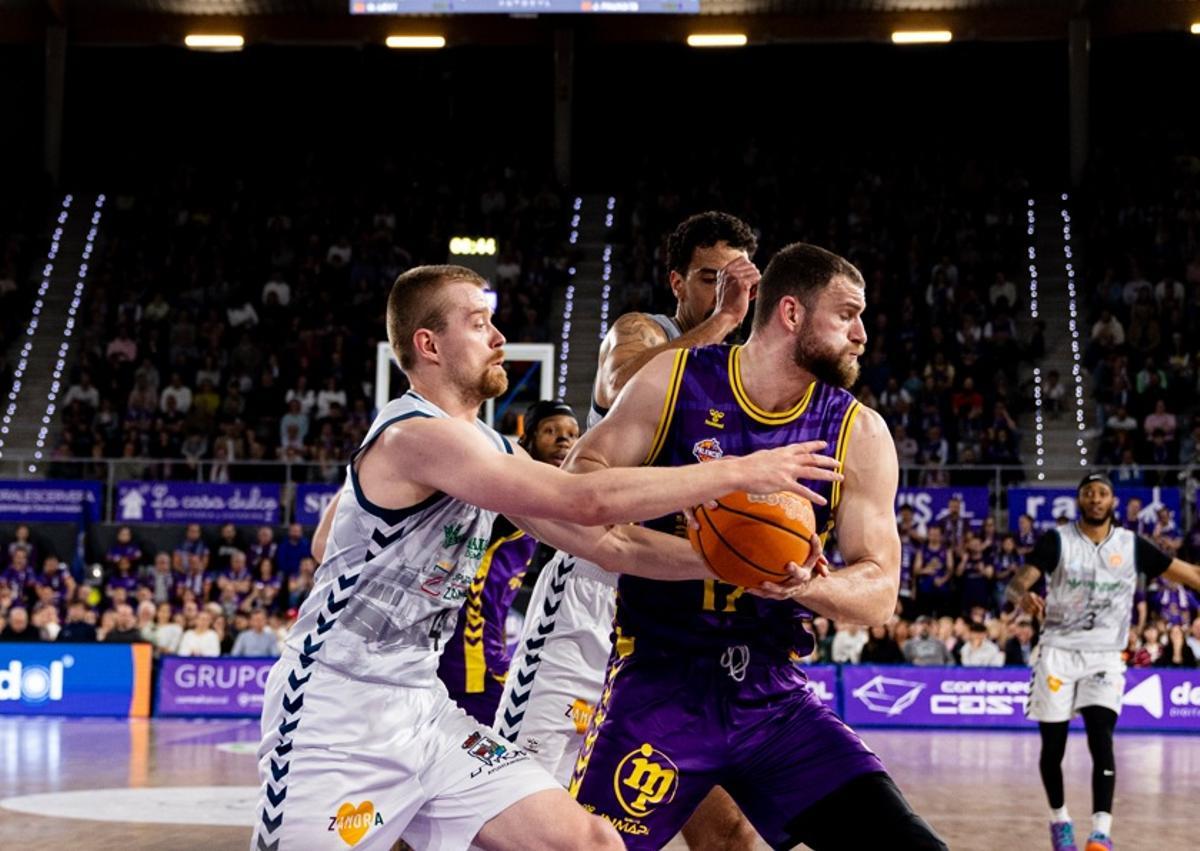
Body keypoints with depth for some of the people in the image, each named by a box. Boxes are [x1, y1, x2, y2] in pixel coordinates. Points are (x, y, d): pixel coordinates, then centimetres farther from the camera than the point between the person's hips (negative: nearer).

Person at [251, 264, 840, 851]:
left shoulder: (489, 449, 11)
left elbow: (608, 543, 12)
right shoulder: (417, 434, -19)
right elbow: (590, 503, -27)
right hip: (334, 716, -9)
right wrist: (738, 472, -21)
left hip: (422, 708, 9)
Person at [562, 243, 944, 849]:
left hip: (774, 693, 2)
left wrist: (808, 585, -23)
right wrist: (678, 484, -21)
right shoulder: (675, 381, -3)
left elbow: (879, 590, 0)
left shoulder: (860, 433, 2)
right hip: (659, 680, -2)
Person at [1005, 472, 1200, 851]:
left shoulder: (1132, 545, 2)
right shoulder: (1057, 540, -4)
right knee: (1052, 748, 5)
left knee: (1101, 742, -17)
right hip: (1058, 652, 0)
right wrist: (1023, 597, -36)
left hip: (1105, 656, 0)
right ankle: (1059, 819, 29)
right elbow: (1016, 584, -13)